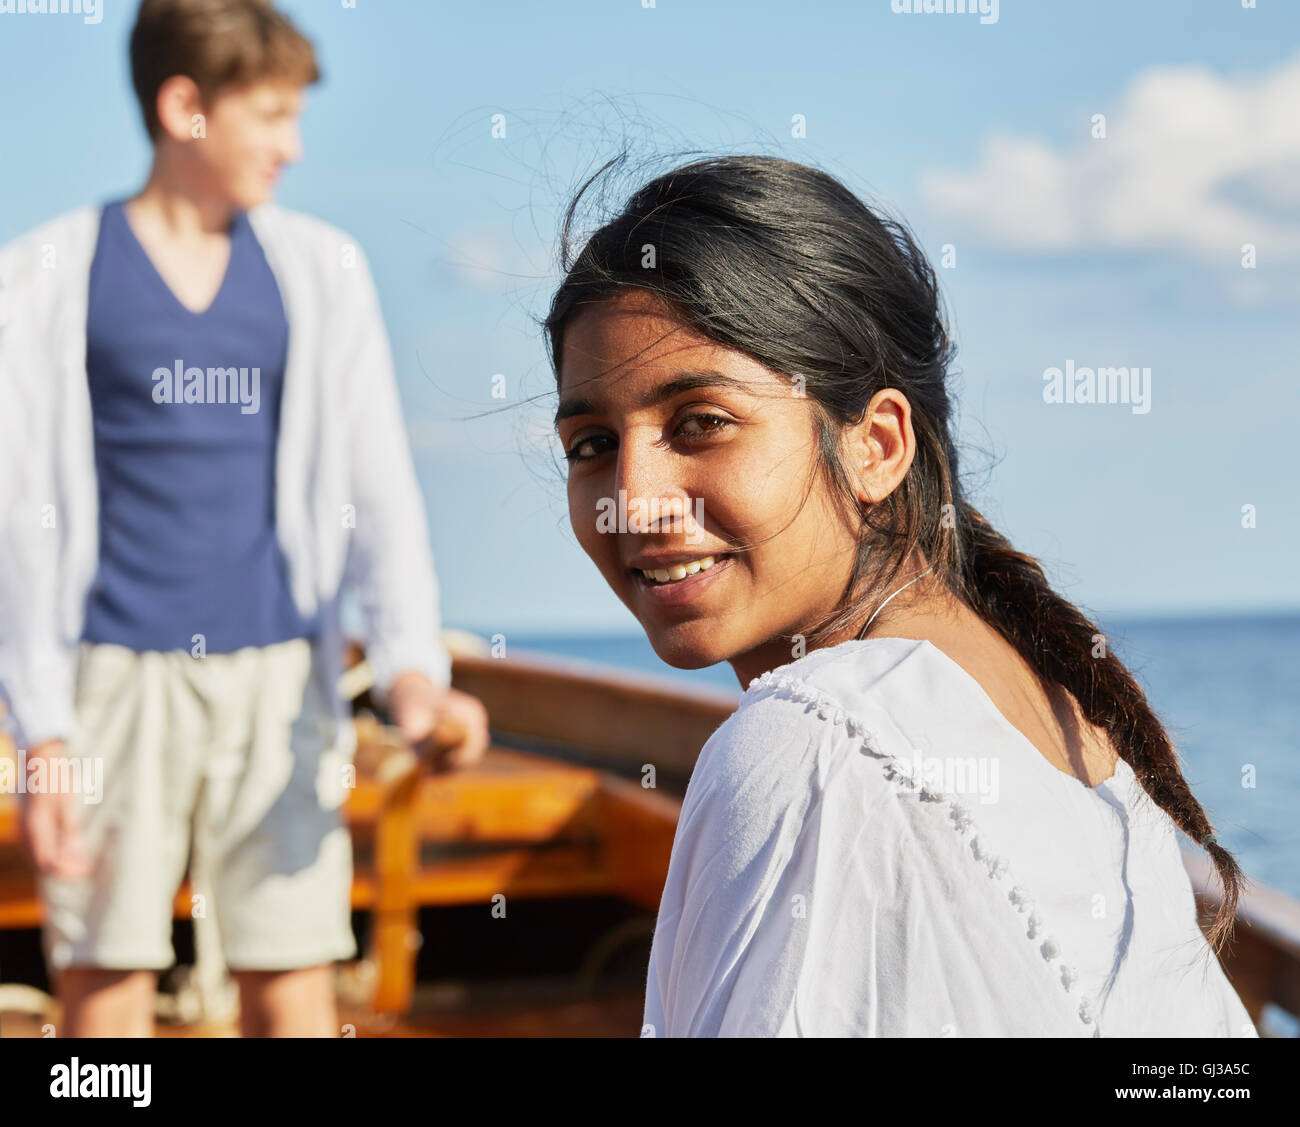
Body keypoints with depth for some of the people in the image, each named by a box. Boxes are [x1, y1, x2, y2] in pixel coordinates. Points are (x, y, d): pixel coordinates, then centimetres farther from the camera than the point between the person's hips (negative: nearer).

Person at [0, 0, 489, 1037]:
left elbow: (376, 484, 4)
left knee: (295, 995, 1)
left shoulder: (321, 270, 8)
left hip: (279, 679, 2)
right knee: (104, 995, 1)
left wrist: (412, 661, -12)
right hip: (116, 679, -2)